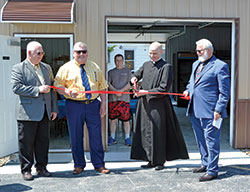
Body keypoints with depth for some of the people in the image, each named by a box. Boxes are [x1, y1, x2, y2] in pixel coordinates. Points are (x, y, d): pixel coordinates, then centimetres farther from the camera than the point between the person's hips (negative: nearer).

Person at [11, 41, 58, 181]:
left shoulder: (47, 68, 16)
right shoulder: (18, 68, -1)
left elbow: (52, 89, 16)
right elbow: (17, 88, -14)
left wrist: (54, 109, 11)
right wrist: (38, 90, -19)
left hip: (45, 112, 5)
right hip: (28, 112, -5)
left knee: (43, 140, 10)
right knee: (26, 142, 4)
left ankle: (41, 167, 23)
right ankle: (26, 169, 16)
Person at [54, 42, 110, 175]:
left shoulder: (94, 67, 13)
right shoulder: (66, 68, 4)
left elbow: (102, 86, 14)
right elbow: (57, 86, 1)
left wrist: (103, 103, 5)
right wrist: (67, 92, -18)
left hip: (93, 104, 2)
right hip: (74, 105, -2)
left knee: (96, 135, 3)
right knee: (76, 136, 4)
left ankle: (99, 164, 14)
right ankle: (79, 165, 19)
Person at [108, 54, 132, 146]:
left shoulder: (127, 71, 11)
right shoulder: (111, 72, 15)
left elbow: (129, 84, 1)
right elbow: (108, 84, 4)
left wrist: (121, 90, -13)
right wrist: (115, 91, -12)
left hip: (124, 98, -2)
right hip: (112, 98, 2)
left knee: (126, 119, -4)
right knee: (113, 119, 5)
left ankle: (127, 138, 4)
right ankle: (112, 138, 15)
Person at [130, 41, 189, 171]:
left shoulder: (166, 67, -6)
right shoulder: (146, 65, 13)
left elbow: (164, 88, -13)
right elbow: (138, 73, 29)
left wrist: (146, 92, -14)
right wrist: (134, 78, 5)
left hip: (158, 104, -6)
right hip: (145, 103, 6)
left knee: (158, 132, -1)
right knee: (146, 131, 7)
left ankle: (160, 161, 13)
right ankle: (151, 160, 17)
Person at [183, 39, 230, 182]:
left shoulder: (220, 66, -8)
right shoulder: (196, 64, 16)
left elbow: (225, 92, -10)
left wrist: (218, 110, -15)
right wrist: (188, 90, 10)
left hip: (210, 112, -8)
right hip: (195, 111, 8)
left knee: (211, 141, -1)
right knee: (201, 140, 19)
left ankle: (212, 171, 10)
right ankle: (205, 164, 35)